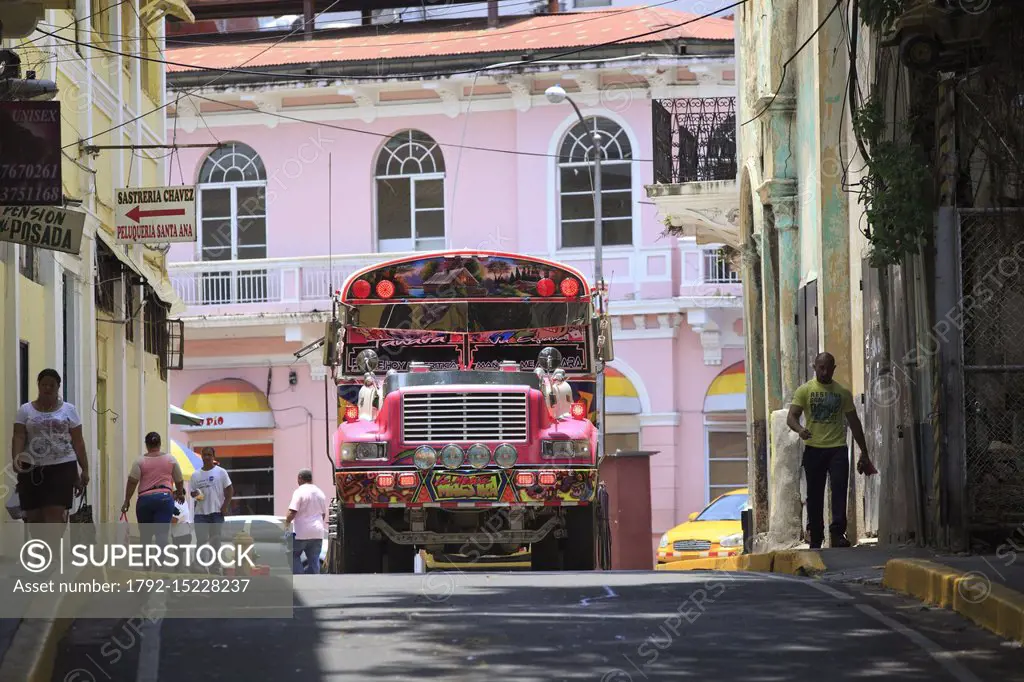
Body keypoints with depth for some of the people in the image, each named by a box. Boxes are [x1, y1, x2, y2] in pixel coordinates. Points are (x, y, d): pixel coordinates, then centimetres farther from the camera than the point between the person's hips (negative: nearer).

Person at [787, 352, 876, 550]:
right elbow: (791, 417, -3)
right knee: (814, 495, 3)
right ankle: (815, 539, 10)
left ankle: (838, 533, -19)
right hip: (813, 449, -1)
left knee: (839, 489, -15)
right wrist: (800, 429, -27)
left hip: (838, 448, 1)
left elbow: (854, 422, 16)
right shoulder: (805, 390, 5)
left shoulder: (843, 392, 11)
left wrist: (864, 454, 14)